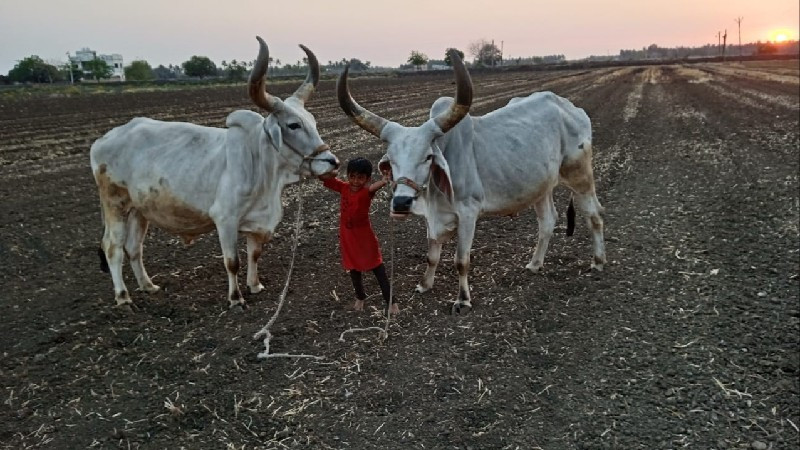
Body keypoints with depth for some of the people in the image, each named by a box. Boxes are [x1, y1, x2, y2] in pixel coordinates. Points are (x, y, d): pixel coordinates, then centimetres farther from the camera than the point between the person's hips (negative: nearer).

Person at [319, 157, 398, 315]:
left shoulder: (366, 192, -23)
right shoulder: (343, 187, -9)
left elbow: (374, 187, -47)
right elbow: (322, 176, -9)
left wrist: (384, 181, -69)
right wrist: (333, 172, -30)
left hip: (366, 239, -5)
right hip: (347, 238, 5)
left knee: (378, 269, 6)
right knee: (354, 269, 22)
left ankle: (391, 302, 18)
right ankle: (360, 297, 44)